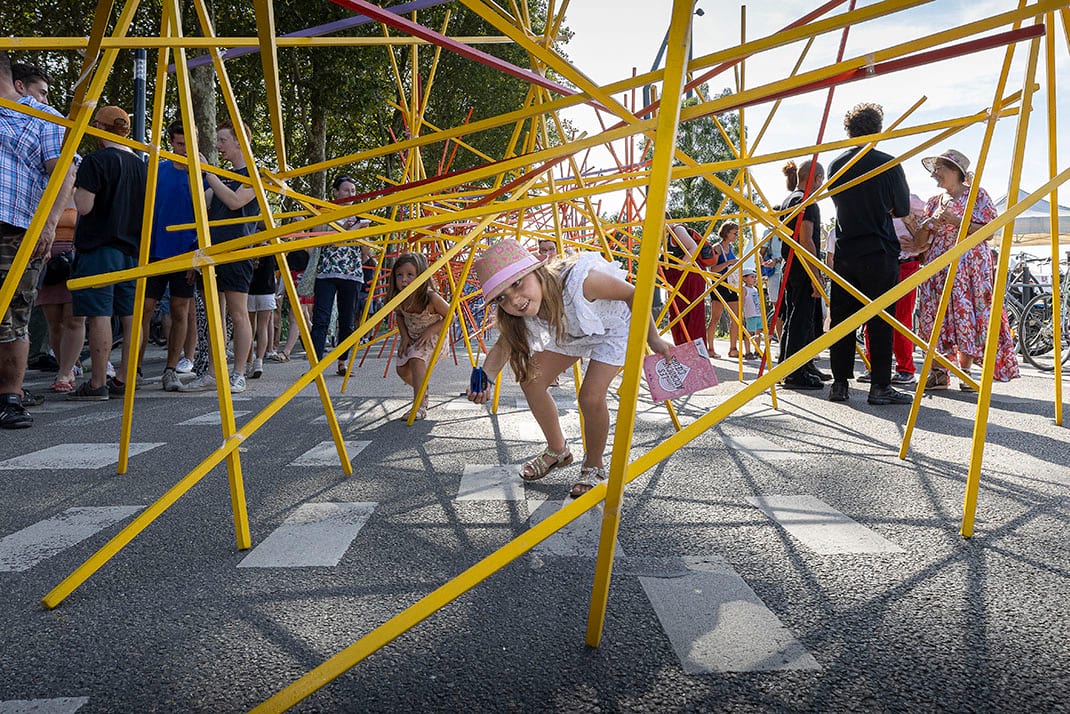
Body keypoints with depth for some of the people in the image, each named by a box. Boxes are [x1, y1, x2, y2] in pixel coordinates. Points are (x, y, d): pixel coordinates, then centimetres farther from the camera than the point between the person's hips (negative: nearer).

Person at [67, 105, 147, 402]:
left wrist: (74, 185, 4)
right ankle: (123, 381, 11)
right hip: (132, 249, 7)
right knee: (130, 315, 6)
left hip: (98, 247, -7)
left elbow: (85, 206, -13)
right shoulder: (140, 165, 12)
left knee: (99, 314, -6)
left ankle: (97, 384, -5)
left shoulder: (95, 160, -9)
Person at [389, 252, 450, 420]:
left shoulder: (431, 298, -34)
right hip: (411, 335, 6)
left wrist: (429, 331, -28)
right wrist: (404, 336, -10)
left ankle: (419, 407, -26)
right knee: (402, 369, 5)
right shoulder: (398, 298, -20)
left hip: (432, 336, -6)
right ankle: (422, 390, 38)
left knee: (416, 359, -29)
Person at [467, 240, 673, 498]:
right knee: (531, 379, -1)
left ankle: (593, 468, 8)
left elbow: (633, 294, -28)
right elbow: (503, 346, -14)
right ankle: (557, 451, 23)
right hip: (569, 330, 6)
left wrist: (652, 338, -18)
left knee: (591, 397, -20)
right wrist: (485, 377, -35)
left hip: (612, 326, -5)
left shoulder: (579, 280, -43)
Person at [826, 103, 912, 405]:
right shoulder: (888, 164, -6)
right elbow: (903, 209, 5)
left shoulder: (835, 165, 4)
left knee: (841, 318, 7)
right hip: (879, 253, -4)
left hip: (844, 253, 4)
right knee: (880, 321, 1)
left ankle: (839, 384, 9)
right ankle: (880, 386, 3)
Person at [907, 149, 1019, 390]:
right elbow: (919, 244, 12)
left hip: (969, 267, -4)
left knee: (966, 316, -9)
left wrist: (955, 220, -14)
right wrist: (929, 223, -7)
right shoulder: (934, 202, 17)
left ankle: (965, 373, -2)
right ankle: (938, 373, 1)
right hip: (938, 268, 4)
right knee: (935, 317, -4)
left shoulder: (977, 195, 5)